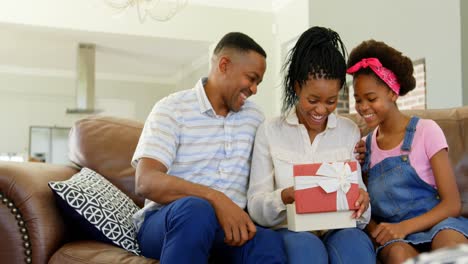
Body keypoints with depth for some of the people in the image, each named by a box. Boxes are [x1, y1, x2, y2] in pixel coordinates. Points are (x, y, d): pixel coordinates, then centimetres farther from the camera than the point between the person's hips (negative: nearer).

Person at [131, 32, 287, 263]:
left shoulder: (254, 117, 15)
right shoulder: (172, 109, -2)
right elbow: (146, 182, -16)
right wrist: (215, 198, -27)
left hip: (232, 222, 2)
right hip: (164, 220, -1)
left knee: (269, 243, -32)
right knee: (196, 208, -37)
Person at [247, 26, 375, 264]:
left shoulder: (350, 131, 12)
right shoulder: (269, 131, 5)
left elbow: (357, 188, 11)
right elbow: (255, 205, 1)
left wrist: (361, 200, -14)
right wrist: (284, 197, -22)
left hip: (340, 227, 2)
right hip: (290, 230, -1)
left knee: (356, 242, -34)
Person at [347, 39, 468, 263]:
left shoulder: (426, 131, 0)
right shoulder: (367, 144, 13)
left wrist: (405, 226, -20)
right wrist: (373, 229, -9)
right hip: (392, 232, 2)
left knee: (448, 241, -38)